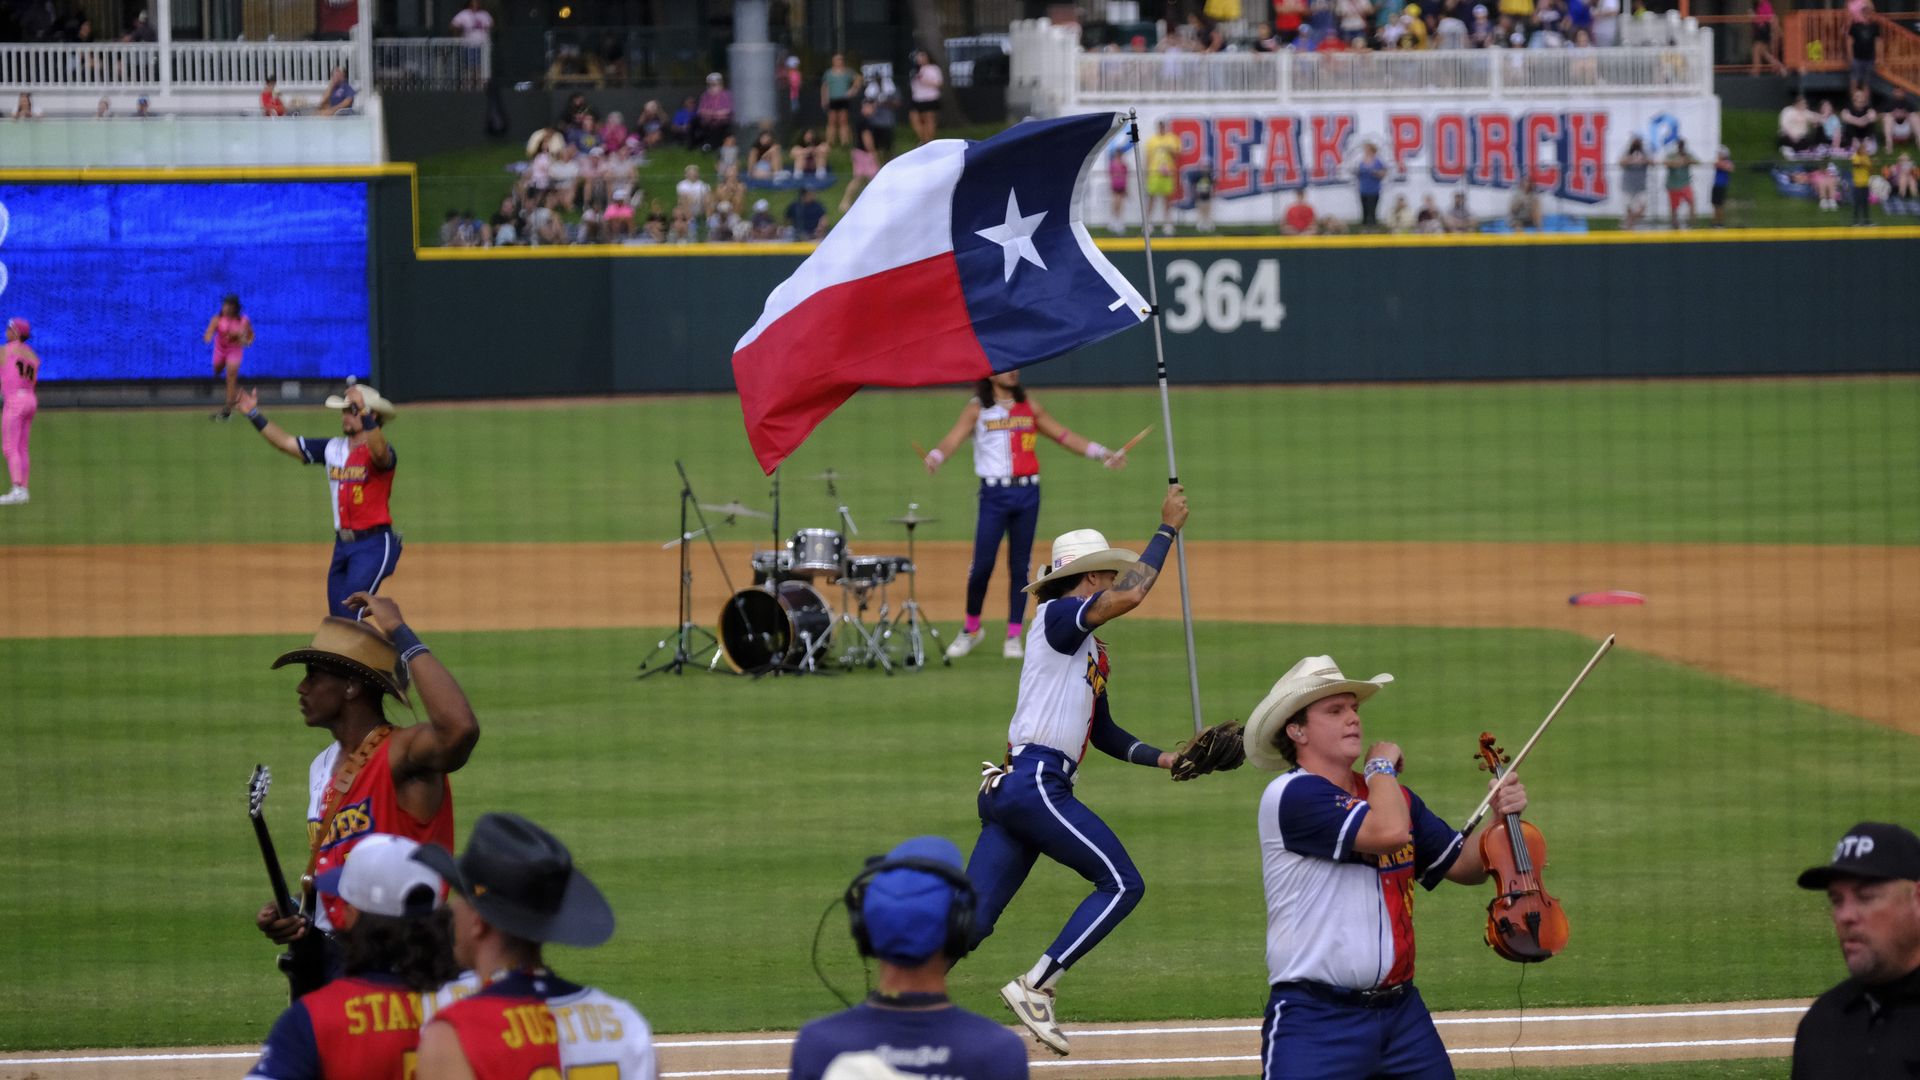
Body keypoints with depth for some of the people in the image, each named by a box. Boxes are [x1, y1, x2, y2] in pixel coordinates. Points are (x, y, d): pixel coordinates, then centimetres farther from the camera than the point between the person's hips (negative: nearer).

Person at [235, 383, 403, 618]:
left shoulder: (380, 452, -10)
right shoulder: (333, 449, 13)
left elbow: (379, 451, -35)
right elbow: (286, 443, 15)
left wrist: (363, 411, -45)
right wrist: (254, 415, 8)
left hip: (373, 545, -8)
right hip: (342, 545, 8)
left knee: (349, 614, -19)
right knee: (337, 617, 8)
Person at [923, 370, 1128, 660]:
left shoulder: (1029, 407, 13)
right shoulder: (977, 409, 3)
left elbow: (1064, 436, 13)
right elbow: (953, 439, -11)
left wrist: (1102, 454, 5)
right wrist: (934, 457, -32)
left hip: (1027, 494, 3)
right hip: (994, 494, -3)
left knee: (1020, 566, 3)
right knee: (982, 564, -6)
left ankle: (1014, 637, 9)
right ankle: (971, 630, 12)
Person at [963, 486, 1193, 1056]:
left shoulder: (1093, 652, 25)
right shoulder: (1056, 616, -3)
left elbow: (1105, 733, 32)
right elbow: (1131, 595, -19)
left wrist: (1166, 759, 21)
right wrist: (1168, 527, -10)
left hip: (1008, 789, 9)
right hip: (1033, 782, -9)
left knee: (970, 921, 2)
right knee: (1121, 884, -7)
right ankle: (1035, 988, -11)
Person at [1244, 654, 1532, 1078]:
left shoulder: (1391, 795, 16)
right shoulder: (1291, 795, -11)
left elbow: (1464, 865, 20)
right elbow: (1388, 831, -22)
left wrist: (1502, 818, 2)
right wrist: (1382, 764, -5)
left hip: (1402, 1012, 7)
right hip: (1317, 1019, -7)